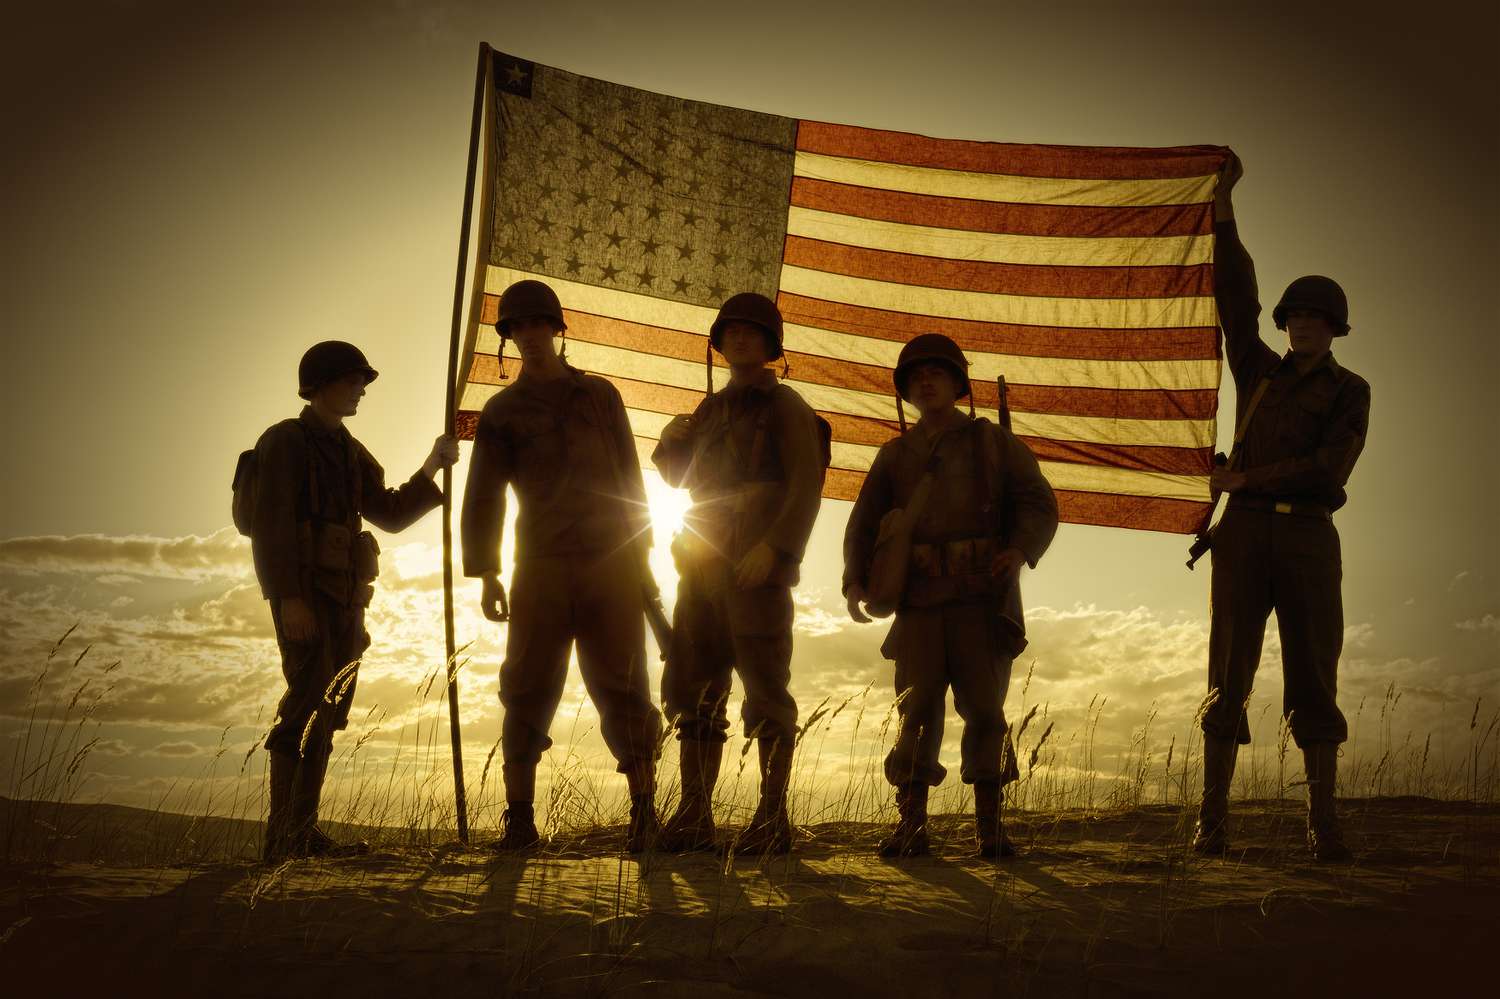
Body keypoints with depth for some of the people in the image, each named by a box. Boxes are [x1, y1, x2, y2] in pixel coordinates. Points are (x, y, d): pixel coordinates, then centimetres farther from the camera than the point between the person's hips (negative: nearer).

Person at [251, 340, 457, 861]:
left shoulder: (349, 452, 20)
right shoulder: (286, 441, -4)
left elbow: (391, 514, 19)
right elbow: (272, 524, -12)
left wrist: (431, 468, 8)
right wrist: (289, 598, -21)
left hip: (342, 597, 8)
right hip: (303, 591, -8)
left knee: (328, 713, 5)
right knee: (311, 703, -17)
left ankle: (303, 835, 7)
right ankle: (285, 836, -18)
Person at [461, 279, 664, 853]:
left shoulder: (600, 396, 14)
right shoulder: (502, 411, 11)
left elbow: (630, 479, 14)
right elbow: (483, 496, 7)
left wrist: (641, 556, 7)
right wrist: (485, 575, -3)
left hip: (612, 564, 0)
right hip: (542, 568, 0)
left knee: (621, 691, -2)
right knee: (527, 692, -3)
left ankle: (643, 816, 0)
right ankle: (519, 822, 1)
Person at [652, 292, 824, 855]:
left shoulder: (786, 408, 1)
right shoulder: (712, 409, 21)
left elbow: (806, 487, -9)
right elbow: (681, 477, 27)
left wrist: (773, 548, -22)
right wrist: (672, 442, 5)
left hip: (758, 567, -7)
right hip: (704, 565, 7)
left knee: (765, 688, -7)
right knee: (693, 689, 4)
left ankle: (773, 820, -5)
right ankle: (694, 817, 8)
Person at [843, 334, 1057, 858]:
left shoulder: (993, 442, 11)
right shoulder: (894, 455, 18)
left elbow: (1038, 503, 4)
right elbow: (865, 523, 12)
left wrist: (1020, 550, -17)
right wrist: (855, 583, -5)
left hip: (982, 598, -2)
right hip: (919, 599, 2)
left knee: (983, 706, -5)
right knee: (917, 707, -6)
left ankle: (989, 825, 0)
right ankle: (910, 824, -6)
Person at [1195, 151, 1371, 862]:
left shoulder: (1350, 391, 8)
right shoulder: (1260, 371, 16)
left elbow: (1331, 467, -7)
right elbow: (1236, 293, 8)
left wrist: (1249, 478, -9)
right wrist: (1225, 205, 3)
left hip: (1310, 537, -2)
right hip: (1246, 533, 2)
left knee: (1313, 681, -4)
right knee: (1229, 677, -4)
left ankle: (1323, 827, -2)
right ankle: (1212, 823, -5)